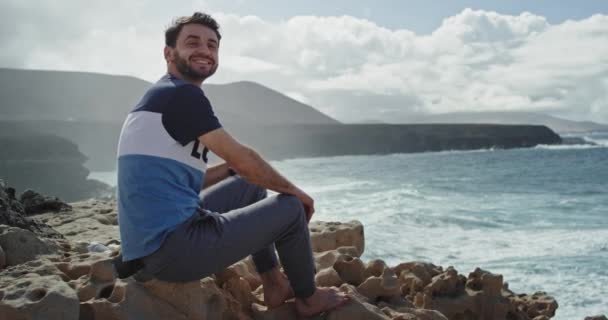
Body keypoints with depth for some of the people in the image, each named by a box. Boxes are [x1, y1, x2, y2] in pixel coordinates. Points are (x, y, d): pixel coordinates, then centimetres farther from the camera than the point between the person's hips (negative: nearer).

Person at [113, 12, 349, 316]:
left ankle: (275, 286, 29)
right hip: (173, 248, -10)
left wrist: (231, 169, 16)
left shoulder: (161, 97, 18)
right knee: (291, 207, 2)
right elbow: (241, 157, -10)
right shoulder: (182, 93, -12)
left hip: (151, 243, 10)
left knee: (249, 185, 24)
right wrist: (294, 190, 5)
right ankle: (308, 298, 25)